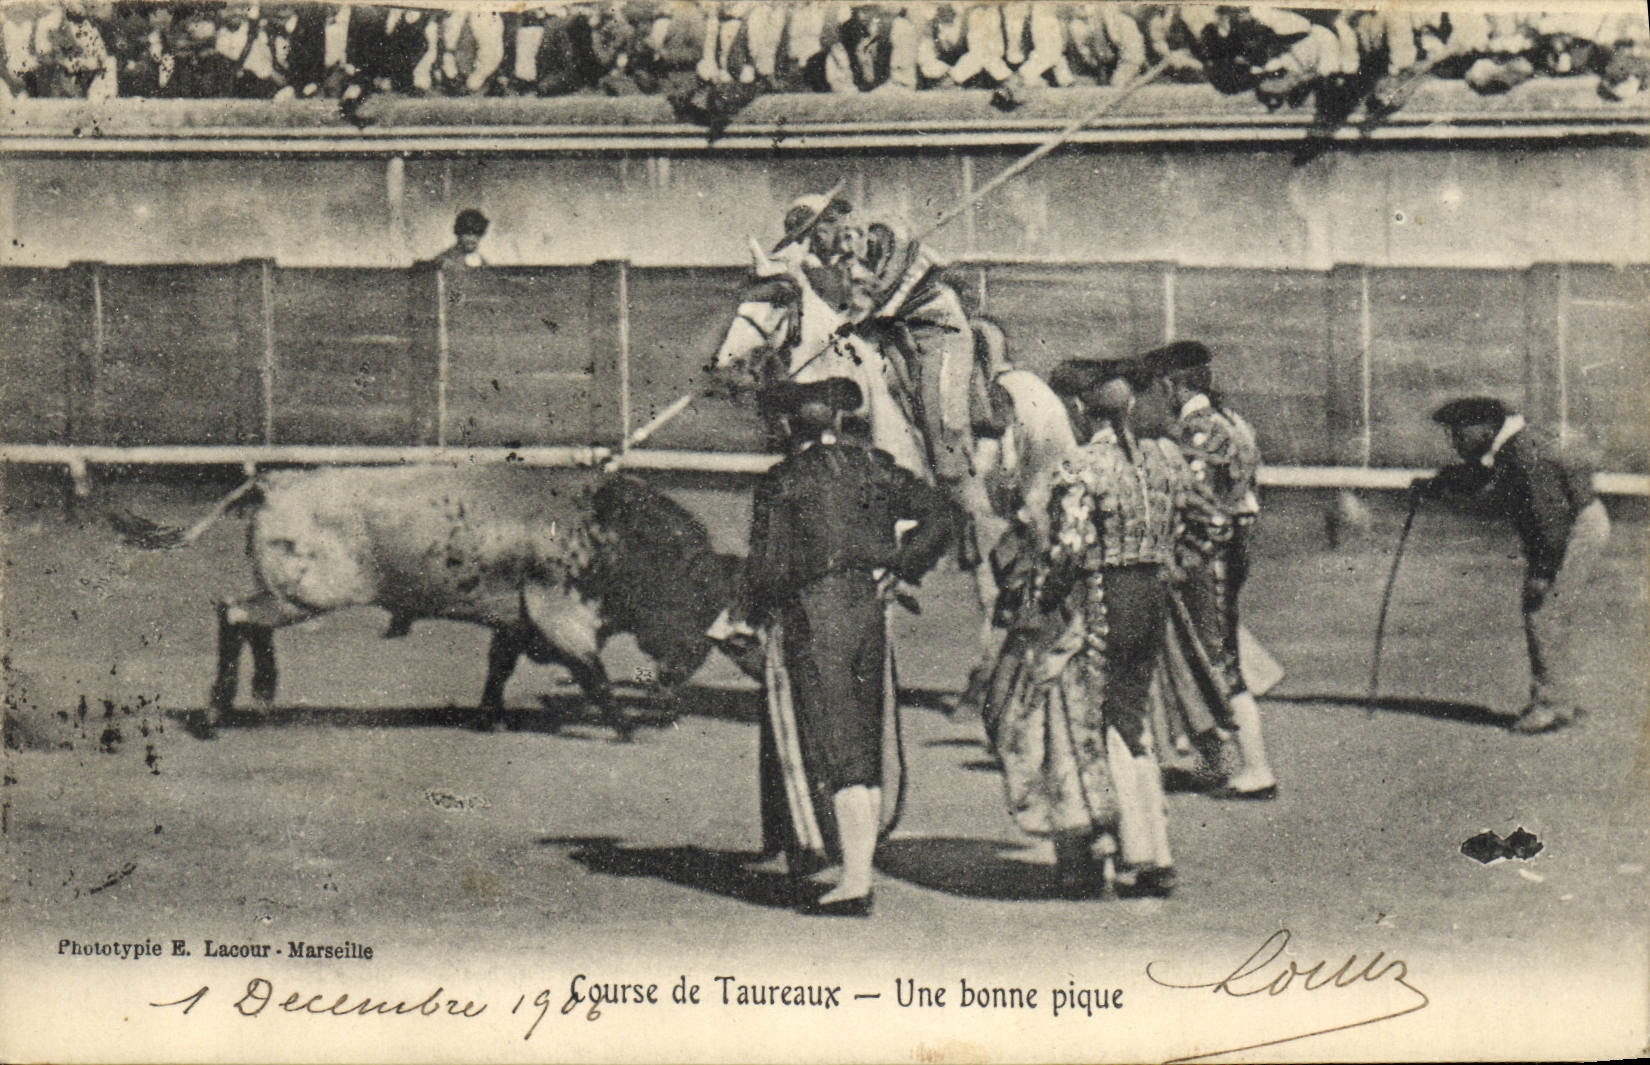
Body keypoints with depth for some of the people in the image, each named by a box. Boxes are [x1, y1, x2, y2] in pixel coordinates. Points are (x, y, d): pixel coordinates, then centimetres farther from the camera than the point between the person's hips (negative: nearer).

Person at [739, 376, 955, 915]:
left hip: (811, 616, -5)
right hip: (870, 609, 5)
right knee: (867, 745, 12)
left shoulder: (784, 481, -7)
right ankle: (859, 866, 16)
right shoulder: (874, 467, 7)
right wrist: (901, 569, 9)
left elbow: (768, 563, -10)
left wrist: (756, 614, 7)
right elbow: (937, 512, 3)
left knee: (837, 753, -5)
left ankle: (854, 884, -7)